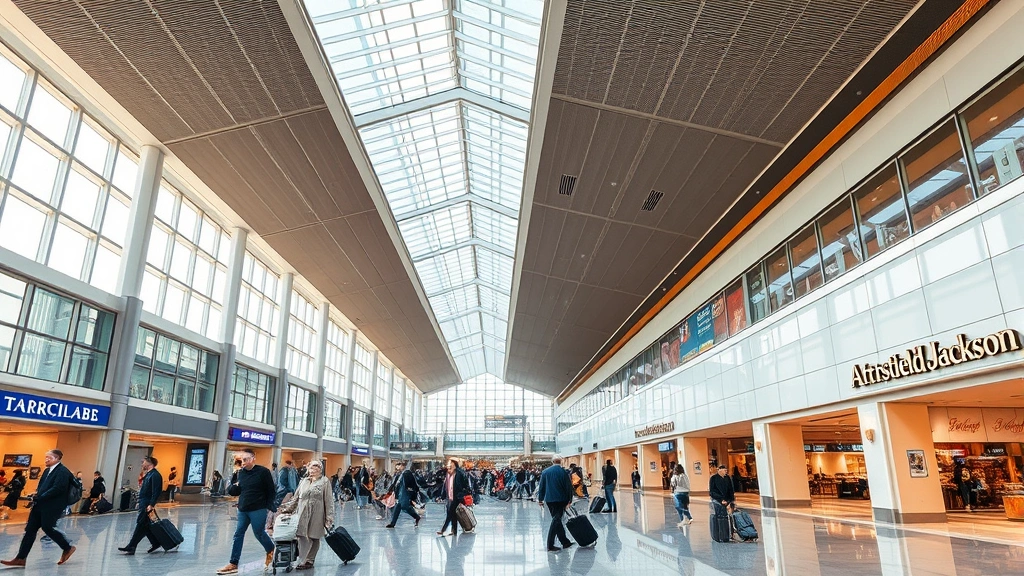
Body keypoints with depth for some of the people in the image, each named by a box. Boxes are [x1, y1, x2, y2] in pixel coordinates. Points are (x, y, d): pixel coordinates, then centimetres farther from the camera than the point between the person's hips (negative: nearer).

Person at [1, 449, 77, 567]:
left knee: (48, 527, -6)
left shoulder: (62, 471, -14)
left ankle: (68, 548, 11)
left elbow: (57, 489, -22)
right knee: (30, 529, 6)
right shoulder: (47, 471, 17)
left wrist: (39, 497, -17)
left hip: (52, 506, -9)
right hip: (41, 504, 9)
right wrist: (36, 496, 2)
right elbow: (41, 486, 22)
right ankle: (20, 558, 11)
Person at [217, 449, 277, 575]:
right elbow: (236, 491, 15)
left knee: (259, 533, 6)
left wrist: (269, 506, -8)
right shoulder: (241, 472, 6)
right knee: (238, 535, 6)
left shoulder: (263, 472, -11)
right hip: (242, 510, 6)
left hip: (258, 510, -6)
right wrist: (232, 487, -6)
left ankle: (271, 550, 34)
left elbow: (271, 491, -8)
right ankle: (233, 564, 14)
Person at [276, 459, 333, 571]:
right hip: (303, 513, 3)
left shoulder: (325, 481, 3)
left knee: (314, 537, 2)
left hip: (317, 515, -3)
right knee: (302, 536, -6)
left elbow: (329, 500, -1)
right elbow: (296, 498, 19)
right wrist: (286, 508, 8)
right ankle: (303, 561, 0)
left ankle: (309, 560, 12)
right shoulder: (304, 481, 16)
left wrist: (329, 518, -7)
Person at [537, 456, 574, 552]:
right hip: (560, 499, -4)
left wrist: (540, 499, 14)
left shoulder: (545, 471, 3)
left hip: (549, 499, 4)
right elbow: (569, 486, -6)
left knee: (556, 519, 16)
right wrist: (569, 500, 4)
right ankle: (550, 545, -5)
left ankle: (565, 541, 23)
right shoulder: (563, 472, -8)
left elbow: (541, 486, 7)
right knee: (556, 520, -2)